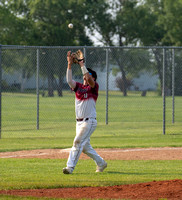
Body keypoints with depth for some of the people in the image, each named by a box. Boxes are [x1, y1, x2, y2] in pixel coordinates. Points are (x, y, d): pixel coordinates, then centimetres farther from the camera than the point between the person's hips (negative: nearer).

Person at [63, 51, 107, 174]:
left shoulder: (94, 87, -5)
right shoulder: (78, 87, 11)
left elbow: (89, 79, -25)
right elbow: (69, 80, -5)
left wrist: (82, 64, -22)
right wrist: (70, 65, -14)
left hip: (89, 121, -8)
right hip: (79, 121, 8)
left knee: (78, 142, -15)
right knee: (85, 146, 14)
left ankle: (70, 167, -18)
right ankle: (101, 163, 29)